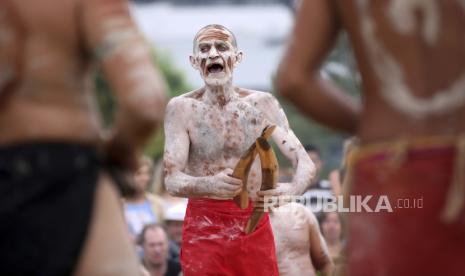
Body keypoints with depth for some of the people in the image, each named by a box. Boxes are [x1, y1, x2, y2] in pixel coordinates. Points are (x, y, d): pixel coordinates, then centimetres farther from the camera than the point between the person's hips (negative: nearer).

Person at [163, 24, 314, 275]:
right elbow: (172, 180, -12)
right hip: (203, 229, -2)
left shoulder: (261, 104, 0)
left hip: (255, 226, 2)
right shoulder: (182, 108, -5)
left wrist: (293, 188, -29)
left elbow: (304, 162, -5)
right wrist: (209, 185, -34)